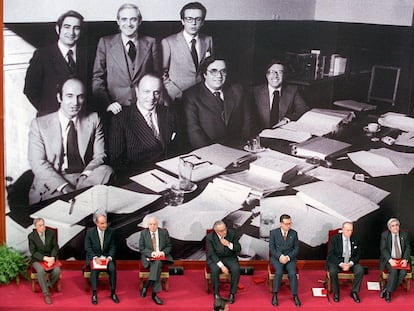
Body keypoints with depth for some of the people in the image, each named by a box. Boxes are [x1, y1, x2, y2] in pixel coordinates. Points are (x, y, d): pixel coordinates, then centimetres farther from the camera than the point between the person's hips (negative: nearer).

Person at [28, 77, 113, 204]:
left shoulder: (93, 120, 11)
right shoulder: (39, 124, 4)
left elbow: (99, 156, 5)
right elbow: (38, 163, -5)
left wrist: (85, 175, -18)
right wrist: (64, 186, -21)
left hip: (85, 179, 4)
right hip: (52, 184, -4)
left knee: (106, 171, -27)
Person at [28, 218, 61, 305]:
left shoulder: (51, 233, 0)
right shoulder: (31, 236, -5)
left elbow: (55, 247, 2)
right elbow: (33, 252, -9)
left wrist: (52, 258, -16)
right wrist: (45, 258, -22)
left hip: (51, 257, 2)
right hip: (38, 259, -2)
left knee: (57, 271, -27)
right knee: (41, 271, -34)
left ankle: (48, 286, 1)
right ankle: (46, 294, -21)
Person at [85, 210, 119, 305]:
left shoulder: (111, 232, -2)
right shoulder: (90, 232, -4)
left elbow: (113, 247, 2)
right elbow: (88, 248, -4)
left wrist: (109, 257, -15)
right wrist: (95, 258, -18)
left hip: (107, 256, 1)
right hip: (94, 257, -1)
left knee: (112, 269, -27)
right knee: (94, 270, -31)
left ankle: (113, 293, -12)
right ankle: (94, 294, -20)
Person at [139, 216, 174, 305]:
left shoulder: (164, 232, 6)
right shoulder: (143, 233, 4)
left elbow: (169, 246, 8)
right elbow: (141, 248, 0)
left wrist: (163, 252, -14)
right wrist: (152, 253, -17)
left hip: (162, 257, 1)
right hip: (149, 258, -1)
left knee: (157, 262, -35)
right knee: (157, 265, -33)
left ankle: (146, 286, -37)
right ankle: (154, 294, -37)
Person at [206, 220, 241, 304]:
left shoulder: (232, 233, -9)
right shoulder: (210, 237, -13)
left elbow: (238, 249, -5)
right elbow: (211, 254, -14)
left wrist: (229, 244, -24)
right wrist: (221, 266, -25)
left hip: (230, 258, 1)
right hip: (215, 258, -1)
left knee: (236, 269, -29)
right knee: (215, 270, -33)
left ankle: (232, 293, -12)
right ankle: (216, 293, -11)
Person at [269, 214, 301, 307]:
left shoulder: (294, 233, 5)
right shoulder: (274, 232, 0)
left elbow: (296, 248, 4)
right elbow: (271, 248, -2)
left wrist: (288, 257, -12)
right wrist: (280, 256, -17)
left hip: (290, 258, 1)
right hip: (277, 257, -1)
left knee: (292, 273, -27)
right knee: (279, 272, -30)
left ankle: (295, 296, -14)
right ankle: (274, 296, -19)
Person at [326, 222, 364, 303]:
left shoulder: (354, 240, 3)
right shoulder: (335, 239, -7)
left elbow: (358, 254, 4)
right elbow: (331, 254, -11)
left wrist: (351, 263, -15)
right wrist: (341, 264, -24)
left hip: (351, 261, 3)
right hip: (336, 261, -3)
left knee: (360, 270, -25)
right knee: (332, 271, -33)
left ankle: (354, 292, -7)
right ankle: (336, 293, -11)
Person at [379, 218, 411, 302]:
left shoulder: (404, 234, 6)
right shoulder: (385, 235, -1)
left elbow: (408, 248, 3)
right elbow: (383, 249, -8)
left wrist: (405, 259, -15)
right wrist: (390, 260, -23)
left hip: (401, 260, 2)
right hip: (389, 260, -2)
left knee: (403, 272, -27)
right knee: (394, 271, -32)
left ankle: (386, 290, -17)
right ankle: (388, 292, -16)